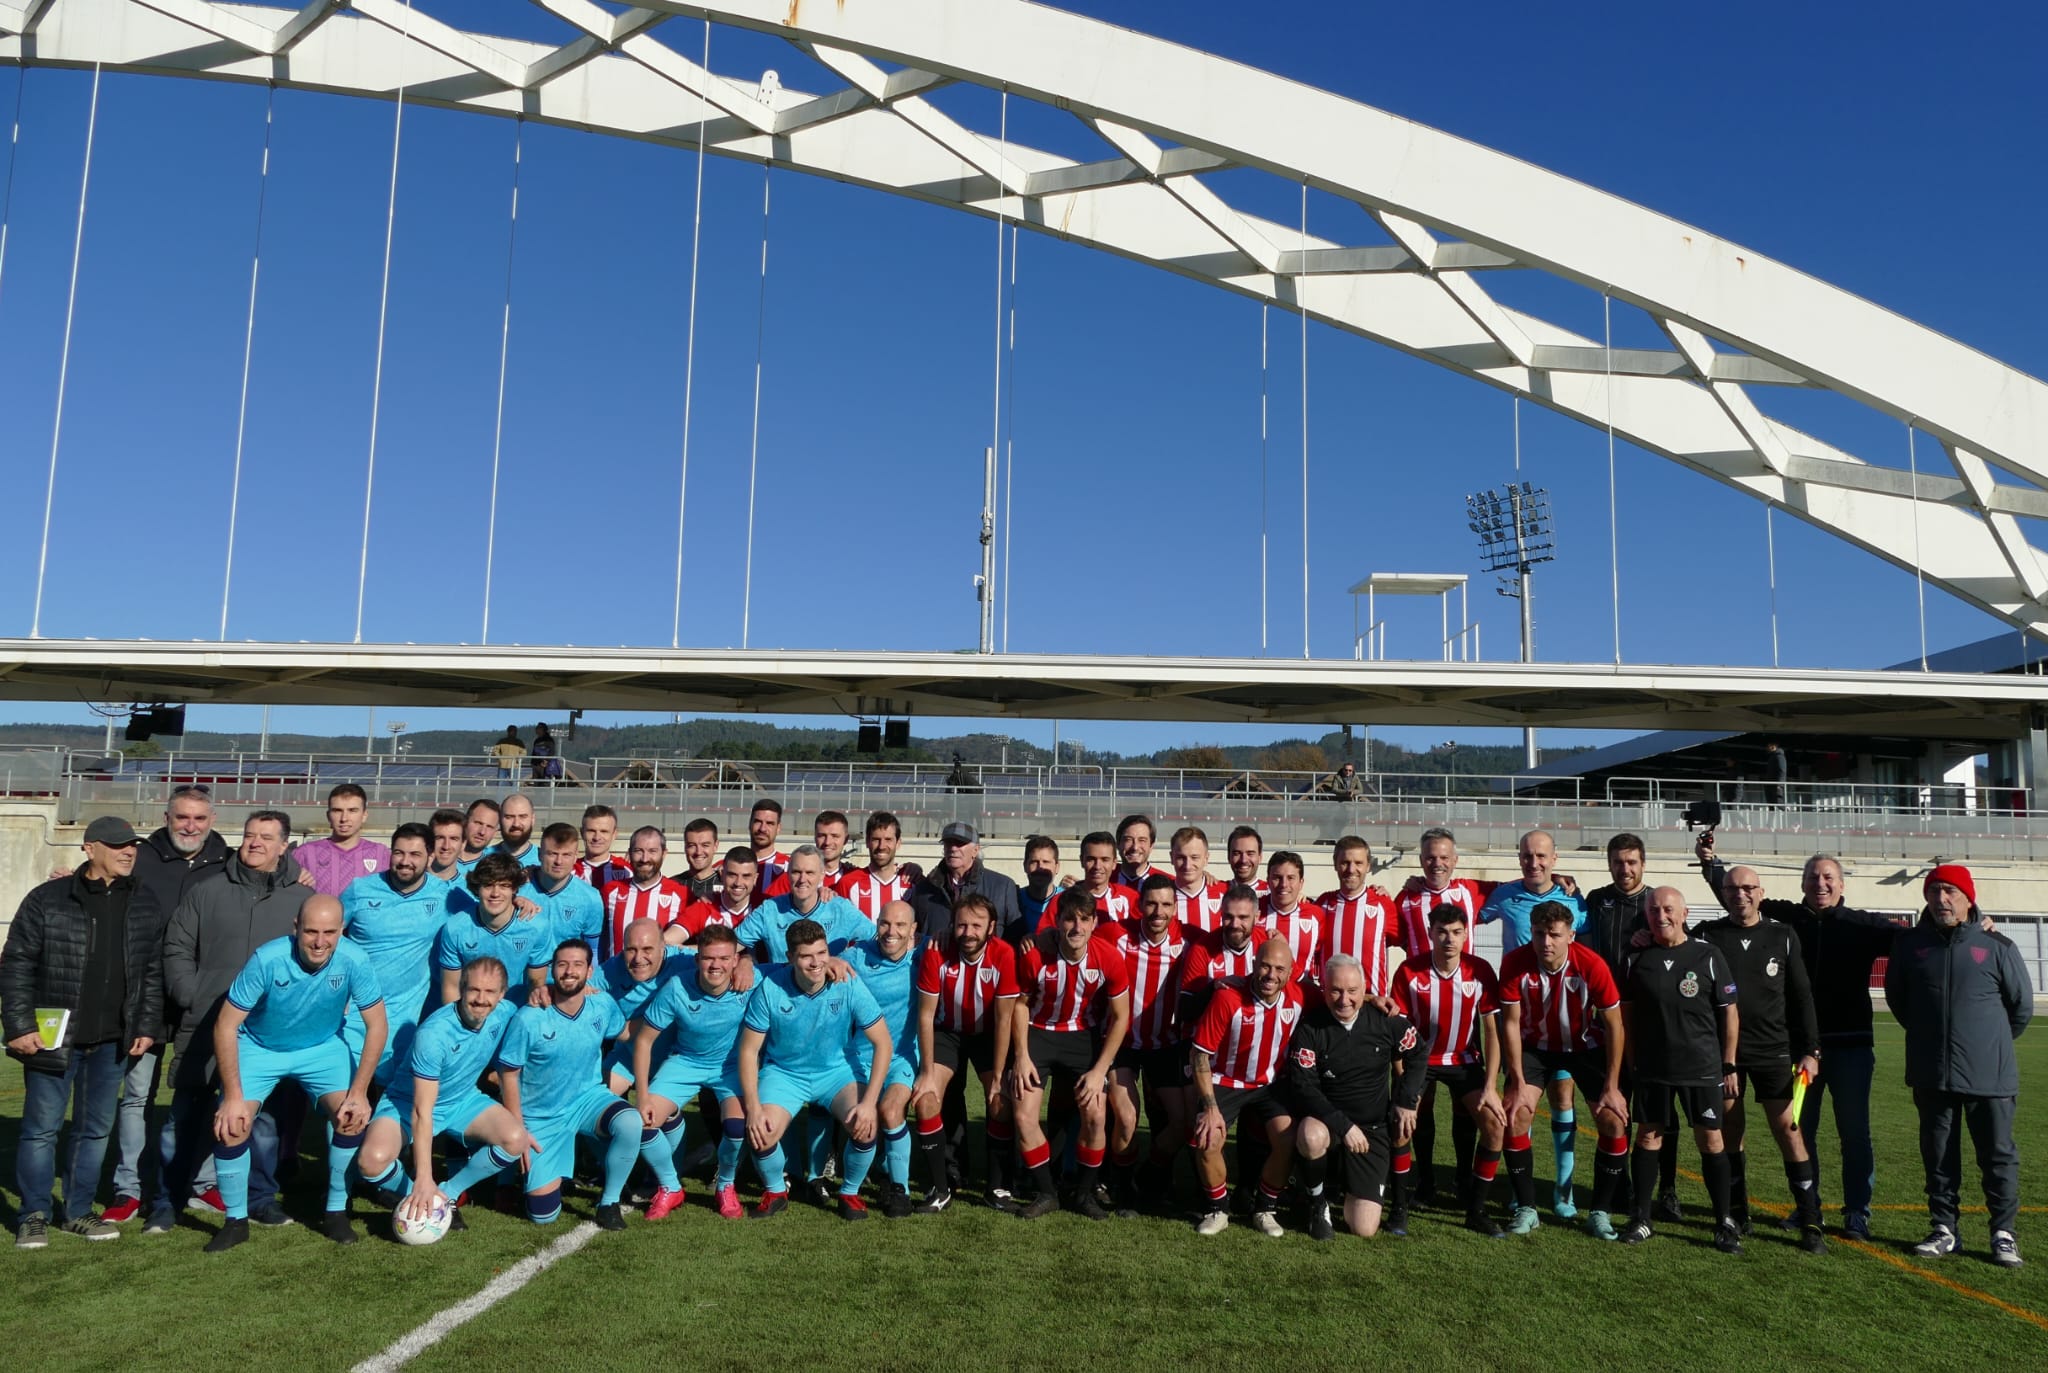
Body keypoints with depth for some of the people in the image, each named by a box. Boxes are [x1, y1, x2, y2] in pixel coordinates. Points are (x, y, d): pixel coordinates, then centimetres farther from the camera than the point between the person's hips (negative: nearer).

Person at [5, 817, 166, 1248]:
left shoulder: (145, 904, 5)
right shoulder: (47, 901, -6)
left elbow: (153, 973, 10)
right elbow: (16, 966, -5)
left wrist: (147, 1027, 5)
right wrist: (20, 1026, -11)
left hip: (112, 1042, 4)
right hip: (52, 1038, -3)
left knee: (96, 1130, 10)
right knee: (41, 1127, 3)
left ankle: (77, 1212, 22)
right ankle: (34, 1216, 17)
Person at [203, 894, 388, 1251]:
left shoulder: (354, 961, -27)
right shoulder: (267, 960, -30)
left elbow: (376, 1025, -17)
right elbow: (226, 1025, -21)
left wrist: (359, 1093, -19)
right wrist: (233, 1096, -21)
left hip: (323, 1047, 1)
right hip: (260, 1048, 0)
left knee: (352, 1116, -19)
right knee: (231, 1124, -17)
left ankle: (336, 1212, 3)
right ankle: (236, 1220, 7)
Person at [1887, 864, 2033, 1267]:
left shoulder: (1997, 947, -4)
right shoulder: (1911, 945, 2)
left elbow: (2022, 1004, 8)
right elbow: (1897, 999, 16)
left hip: (1990, 1075, -2)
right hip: (1931, 1076, 2)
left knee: (1999, 1157, 5)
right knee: (1938, 1157, 9)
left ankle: (2004, 1234, 16)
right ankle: (1943, 1230, 18)